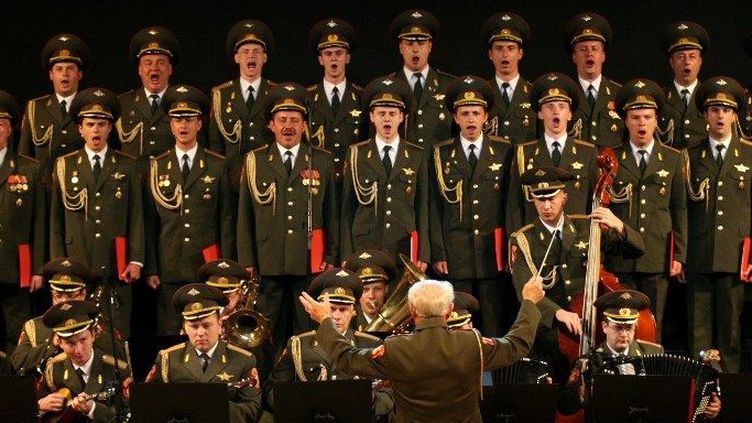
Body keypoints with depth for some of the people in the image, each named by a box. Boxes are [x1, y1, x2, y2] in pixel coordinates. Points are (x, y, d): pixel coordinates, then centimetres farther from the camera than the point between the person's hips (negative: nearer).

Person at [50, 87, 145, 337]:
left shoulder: (127, 167, 10)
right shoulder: (64, 166, 11)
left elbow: (136, 216, 7)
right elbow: (56, 220, 10)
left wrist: (136, 261, -2)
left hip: (117, 268, 0)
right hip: (76, 267, 0)